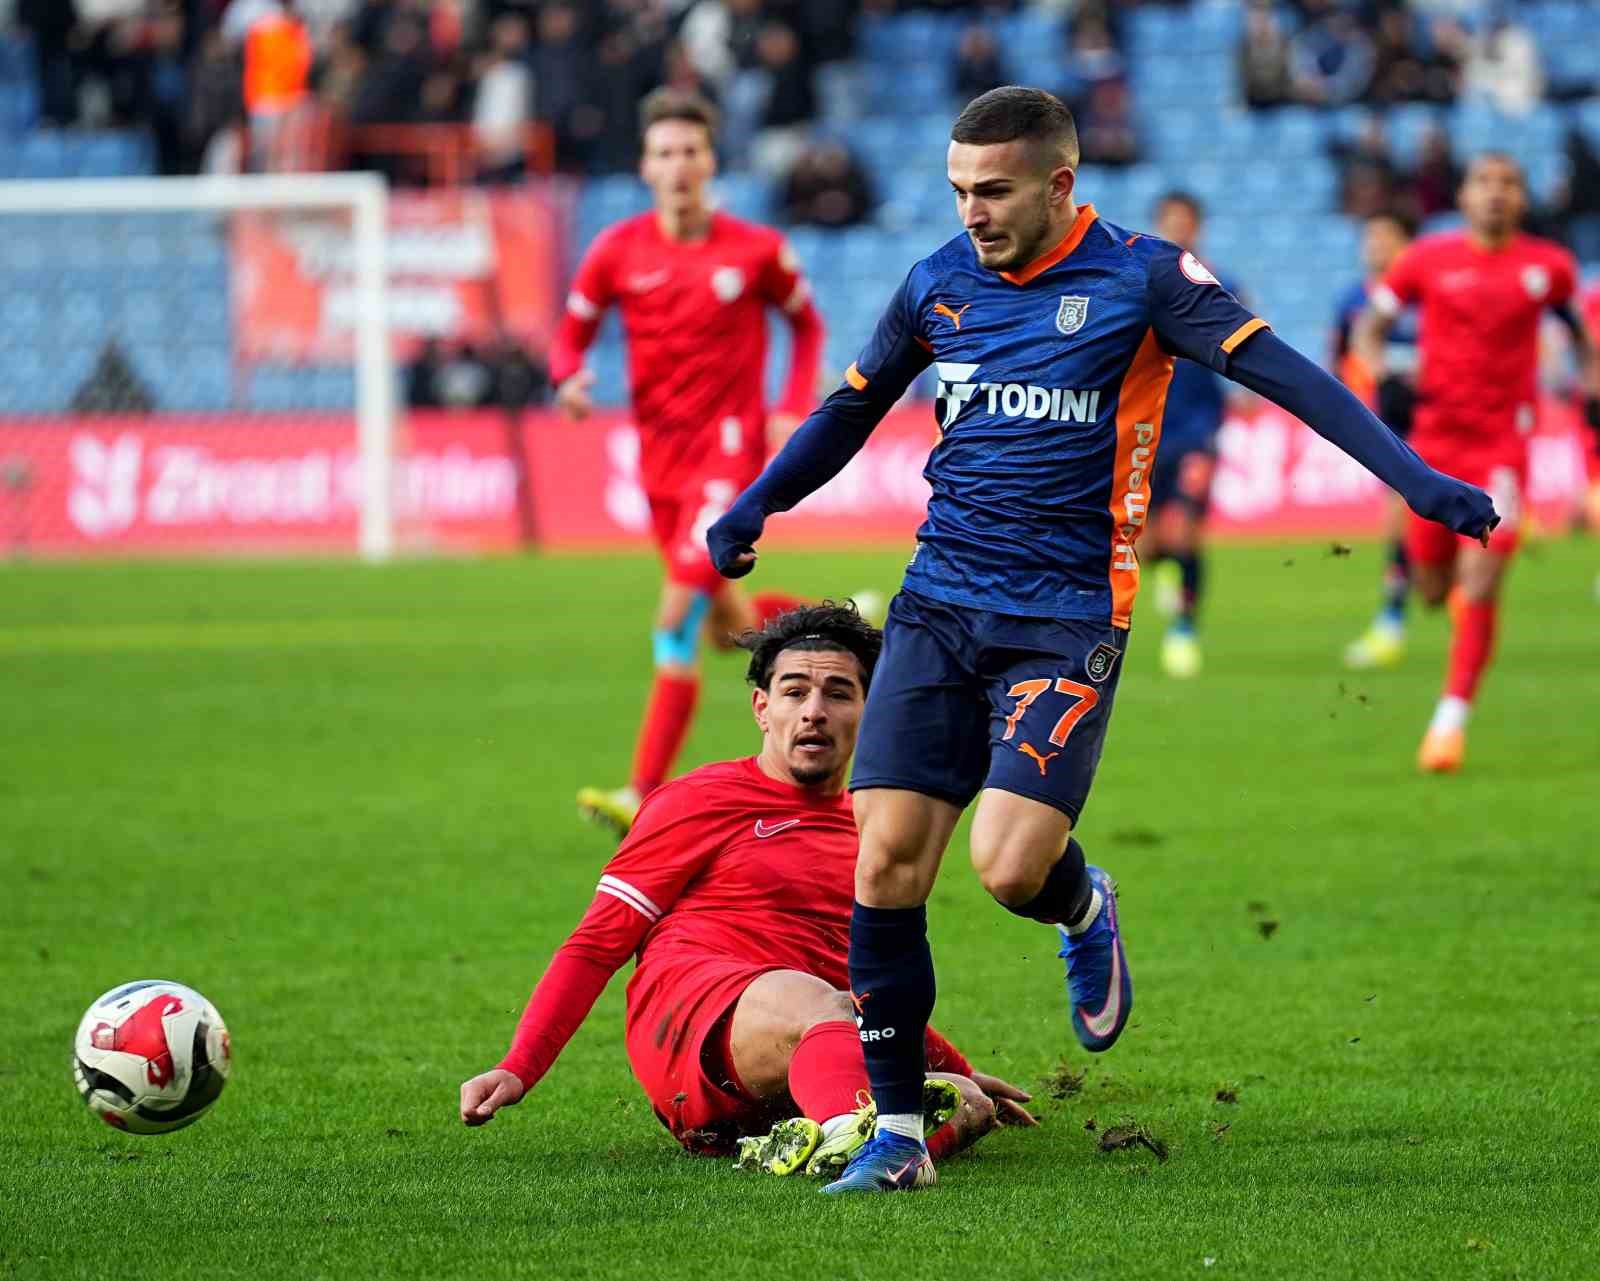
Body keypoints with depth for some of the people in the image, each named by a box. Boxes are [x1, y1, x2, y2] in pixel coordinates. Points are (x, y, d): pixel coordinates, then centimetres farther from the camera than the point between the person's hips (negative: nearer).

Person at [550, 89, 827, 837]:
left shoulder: (756, 251, -5)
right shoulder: (618, 251, 0)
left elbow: (806, 324, 11)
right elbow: (574, 330, 9)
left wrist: (794, 410, -2)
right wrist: (568, 377, -15)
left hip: (730, 447, -5)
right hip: (662, 458, 5)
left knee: (680, 613, -18)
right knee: (729, 623, 13)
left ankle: (643, 794, -20)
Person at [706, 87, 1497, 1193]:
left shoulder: (1138, 276, -6)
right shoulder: (939, 283, 8)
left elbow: (1279, 371, -12)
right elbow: (854, 407, 24)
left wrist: (1412, 475, -22)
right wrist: (754, 507, 19)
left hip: (1067, 620, -4)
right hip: (939, 604, 4)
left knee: (1010, 866, -18)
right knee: (888, 862, -7)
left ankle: (1084, 908, 21)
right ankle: (896, 1134, 4)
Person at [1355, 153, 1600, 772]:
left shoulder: (1548, 267, 2)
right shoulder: (1427, 259, 0)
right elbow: (1370, 325, 9)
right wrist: (1379, 375, -9)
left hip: (1503, 439, -1)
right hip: (1435, 435, 1)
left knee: (1479, 586, -14)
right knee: (1433, 590, 7)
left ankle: (1452, 718, -8)